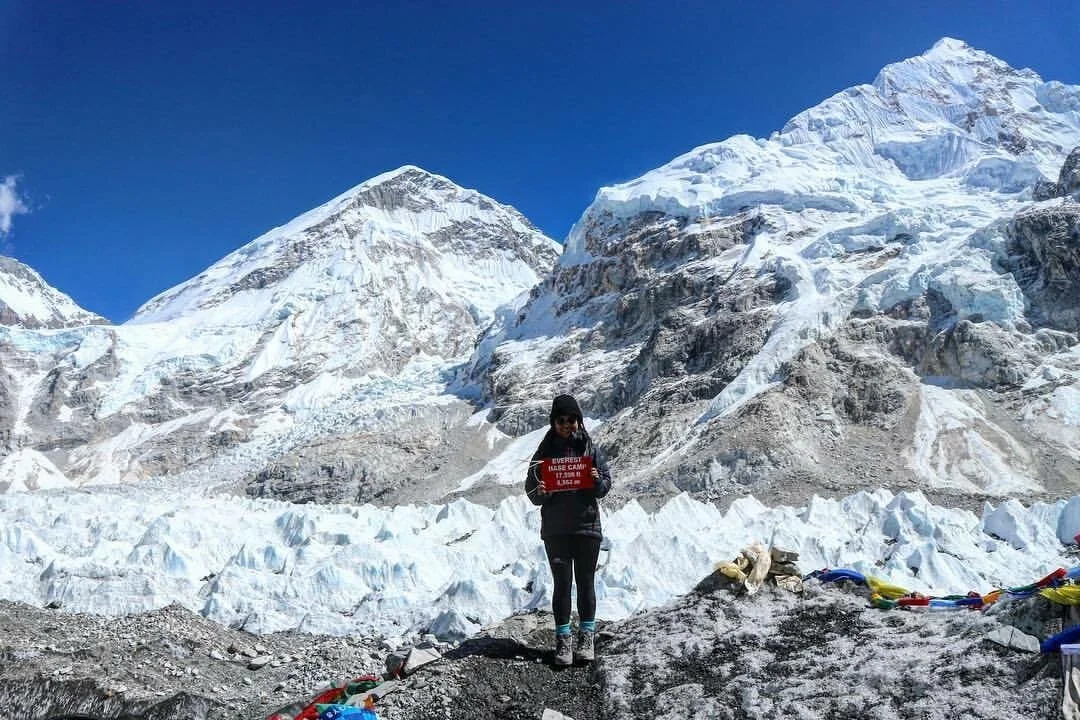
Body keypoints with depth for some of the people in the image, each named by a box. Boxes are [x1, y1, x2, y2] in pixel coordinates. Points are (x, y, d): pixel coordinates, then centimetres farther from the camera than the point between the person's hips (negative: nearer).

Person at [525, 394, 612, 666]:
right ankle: (563, 640, 7)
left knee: (585, 582, 5)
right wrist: (539, 492, -20)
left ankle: (587, 638, 15)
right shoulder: (545, 451, 4)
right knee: (562, 583, 1)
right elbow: (532, 493, 3)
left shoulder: (590, 449, 4)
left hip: (587, 526, 0)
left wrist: (597, 481, -19)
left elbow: (605, 485, 3)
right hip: (555, 529, 0)